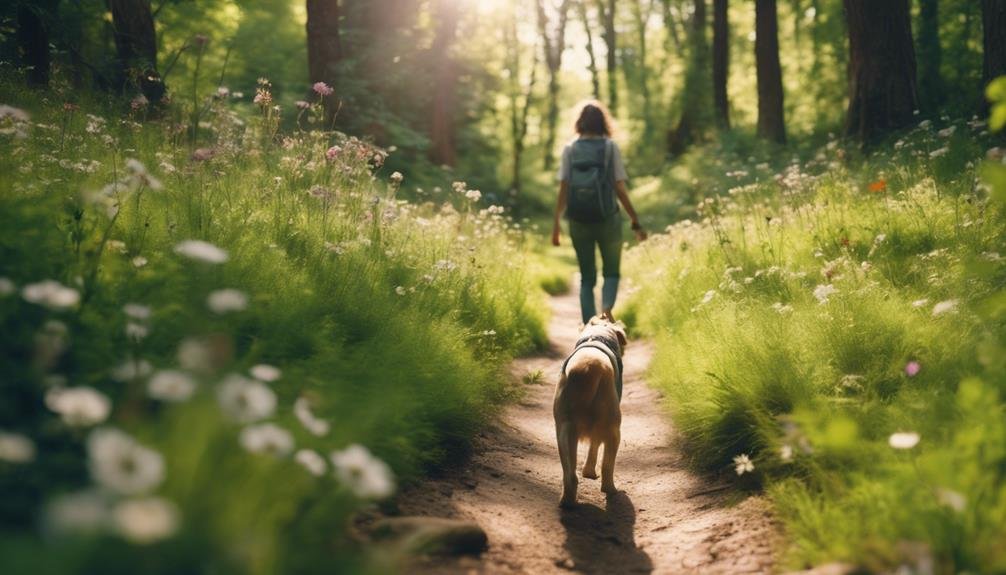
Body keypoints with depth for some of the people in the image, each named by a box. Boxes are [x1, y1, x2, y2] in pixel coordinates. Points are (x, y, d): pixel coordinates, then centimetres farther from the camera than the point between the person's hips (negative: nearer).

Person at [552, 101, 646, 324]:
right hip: (607, 219, -1)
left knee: (587, 277, 13)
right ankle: (606, 309, -13)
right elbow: (620, 189, -4)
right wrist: (636, 222, 2)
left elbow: (563, 189, -2)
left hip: (578, 221, 2)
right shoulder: (610, 147, -2)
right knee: (611, 272, 15)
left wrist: (557, 222, 5)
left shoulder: (570, 149, 2)